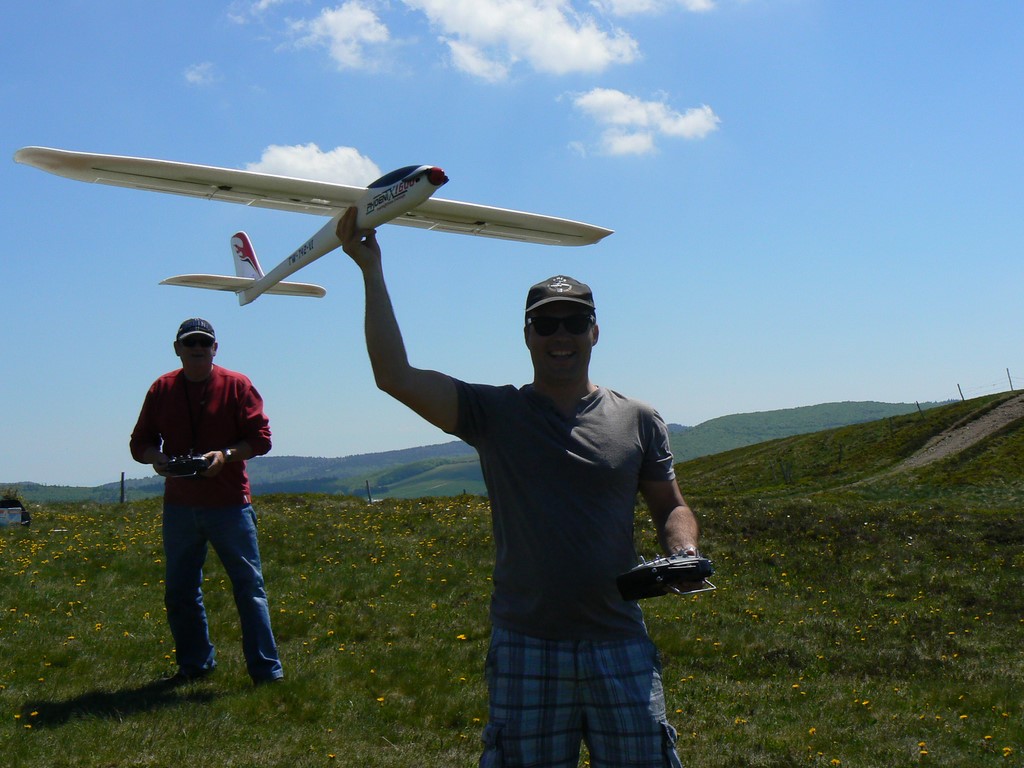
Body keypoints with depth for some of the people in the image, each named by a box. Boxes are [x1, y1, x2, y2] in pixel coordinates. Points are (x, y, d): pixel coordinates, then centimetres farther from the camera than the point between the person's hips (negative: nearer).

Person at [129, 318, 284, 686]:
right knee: (179, 592, 11)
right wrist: (155, 457, -13)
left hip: (229, 504, -3)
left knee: (249, 586, -1)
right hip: (179, 506, 4)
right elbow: (140, 442, 10)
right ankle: (194, 664, 27)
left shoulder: (237, 386, -2)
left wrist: (226, 455, -22)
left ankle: (267, 671, 3)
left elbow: (260, 437, -5)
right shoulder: (161, 389, 7)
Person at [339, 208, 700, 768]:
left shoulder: (638, 421, 6)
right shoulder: (494, 414, 0)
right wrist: (371, 269, -10)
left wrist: (684, 553, -9)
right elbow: (395, 376, -10)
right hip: (524, 646, -1)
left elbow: (670, 508, 13)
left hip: (621, 644, 1)